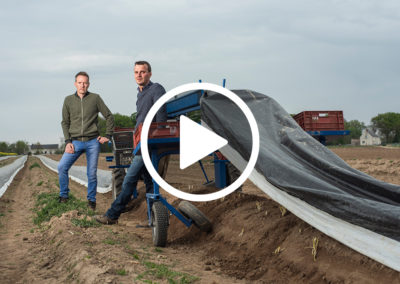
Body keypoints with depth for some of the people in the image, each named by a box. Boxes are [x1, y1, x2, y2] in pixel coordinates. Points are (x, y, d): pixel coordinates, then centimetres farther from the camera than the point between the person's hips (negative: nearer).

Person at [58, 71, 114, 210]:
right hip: (75, 142, 1)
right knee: (62, 166, -11)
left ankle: (91, 200, 15)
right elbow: (65, 122, 9)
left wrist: (108, 136, 4)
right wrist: (68, 141, -1)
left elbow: (109, 116, 9)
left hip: (93, 142, -1)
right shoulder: (69, 100, 7)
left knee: (92, 173, 0)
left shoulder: (95, 98, 2)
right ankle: (63, 195, 6)